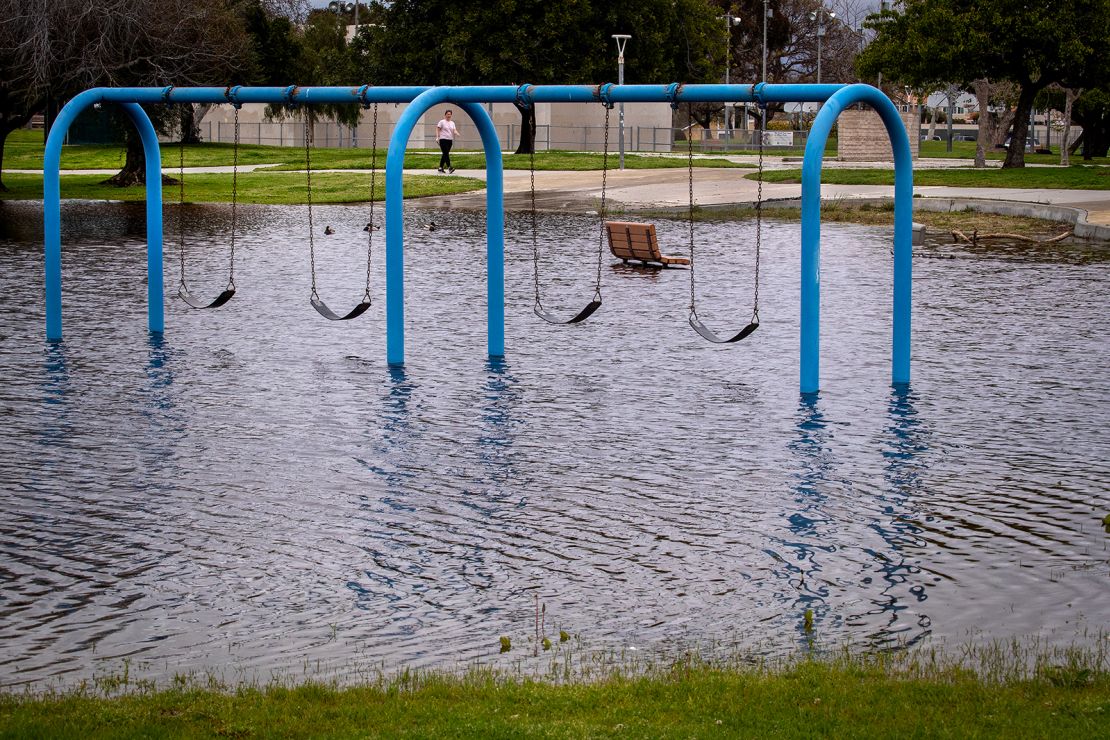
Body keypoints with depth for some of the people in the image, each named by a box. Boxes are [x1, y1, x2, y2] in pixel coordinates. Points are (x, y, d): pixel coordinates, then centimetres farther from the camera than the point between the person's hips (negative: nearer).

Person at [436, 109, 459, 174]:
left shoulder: (452, 123, 15)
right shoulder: (442, 122, -1)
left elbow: (454, 130, 5)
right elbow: (437, 129, -4)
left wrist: (457, 133, -18)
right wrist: (437, 137, -17)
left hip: (450, 140, 6)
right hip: (443, 139, -6)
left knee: (445, 154, 9)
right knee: (446, 153, -14)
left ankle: (441, 168, 16)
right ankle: (449, 167, -22)